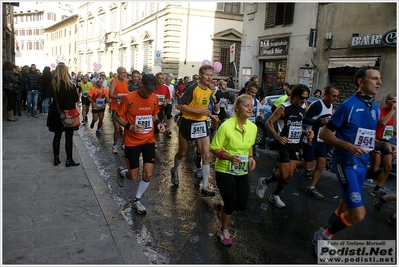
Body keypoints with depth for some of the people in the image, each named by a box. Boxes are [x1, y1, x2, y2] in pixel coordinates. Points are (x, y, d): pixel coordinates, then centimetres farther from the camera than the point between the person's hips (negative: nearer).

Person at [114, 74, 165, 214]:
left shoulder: (154, 98, -2)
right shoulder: (129, 98, -16)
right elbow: (116, 117, -7)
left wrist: (158, 123, -6)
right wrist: (130, 126, -24)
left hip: (149, 140, 4)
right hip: (132, 142, -3)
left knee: (148, 174, 0)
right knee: (133, 176, 3)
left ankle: (137, 200, 25)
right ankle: (121, 172, 41)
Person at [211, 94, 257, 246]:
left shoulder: (253, 127, -3)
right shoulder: (226, 126, -21)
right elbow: (214, 148, -15)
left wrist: (251, 157, -3)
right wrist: (229, 157, -31)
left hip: (242, 172, 6)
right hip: (224, 171, -5)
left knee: (242, 205, 5)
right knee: (231, 204, -1)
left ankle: (220, 207, 39)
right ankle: (224, 231, 30)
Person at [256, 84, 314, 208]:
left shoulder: (302, 109, 7)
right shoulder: (284, 108, -14)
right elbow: (268, 123, -12)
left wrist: (306, 132, 2)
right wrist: (277, 137, -22)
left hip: (295, 146, 7)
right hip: (284, 145, -7)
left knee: (290, 175, 9)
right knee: (283, 175, -6)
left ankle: (275, 195, 27)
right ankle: (264, 182, 22)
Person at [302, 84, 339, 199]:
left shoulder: (331, 106, 8)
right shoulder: (316, 105, -19)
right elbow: (305, 119, -21)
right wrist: (321, 121, -29)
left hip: (321, 140, 8)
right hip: (310, 139, -8)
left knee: (321, 164, 4)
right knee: (308, 165, 0)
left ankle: (311, 188, 15)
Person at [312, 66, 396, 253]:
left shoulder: (375, 109, 10)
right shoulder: (349, 105, -13)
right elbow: (324, 133, -12)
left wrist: (384, 146, 3)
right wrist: (347, 146, -25)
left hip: (362, 164, 8)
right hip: (346, 163, -8)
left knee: (346, 206, 16)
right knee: (358, 213, -12)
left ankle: (326, 233, 36)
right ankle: (322, 235, 9)